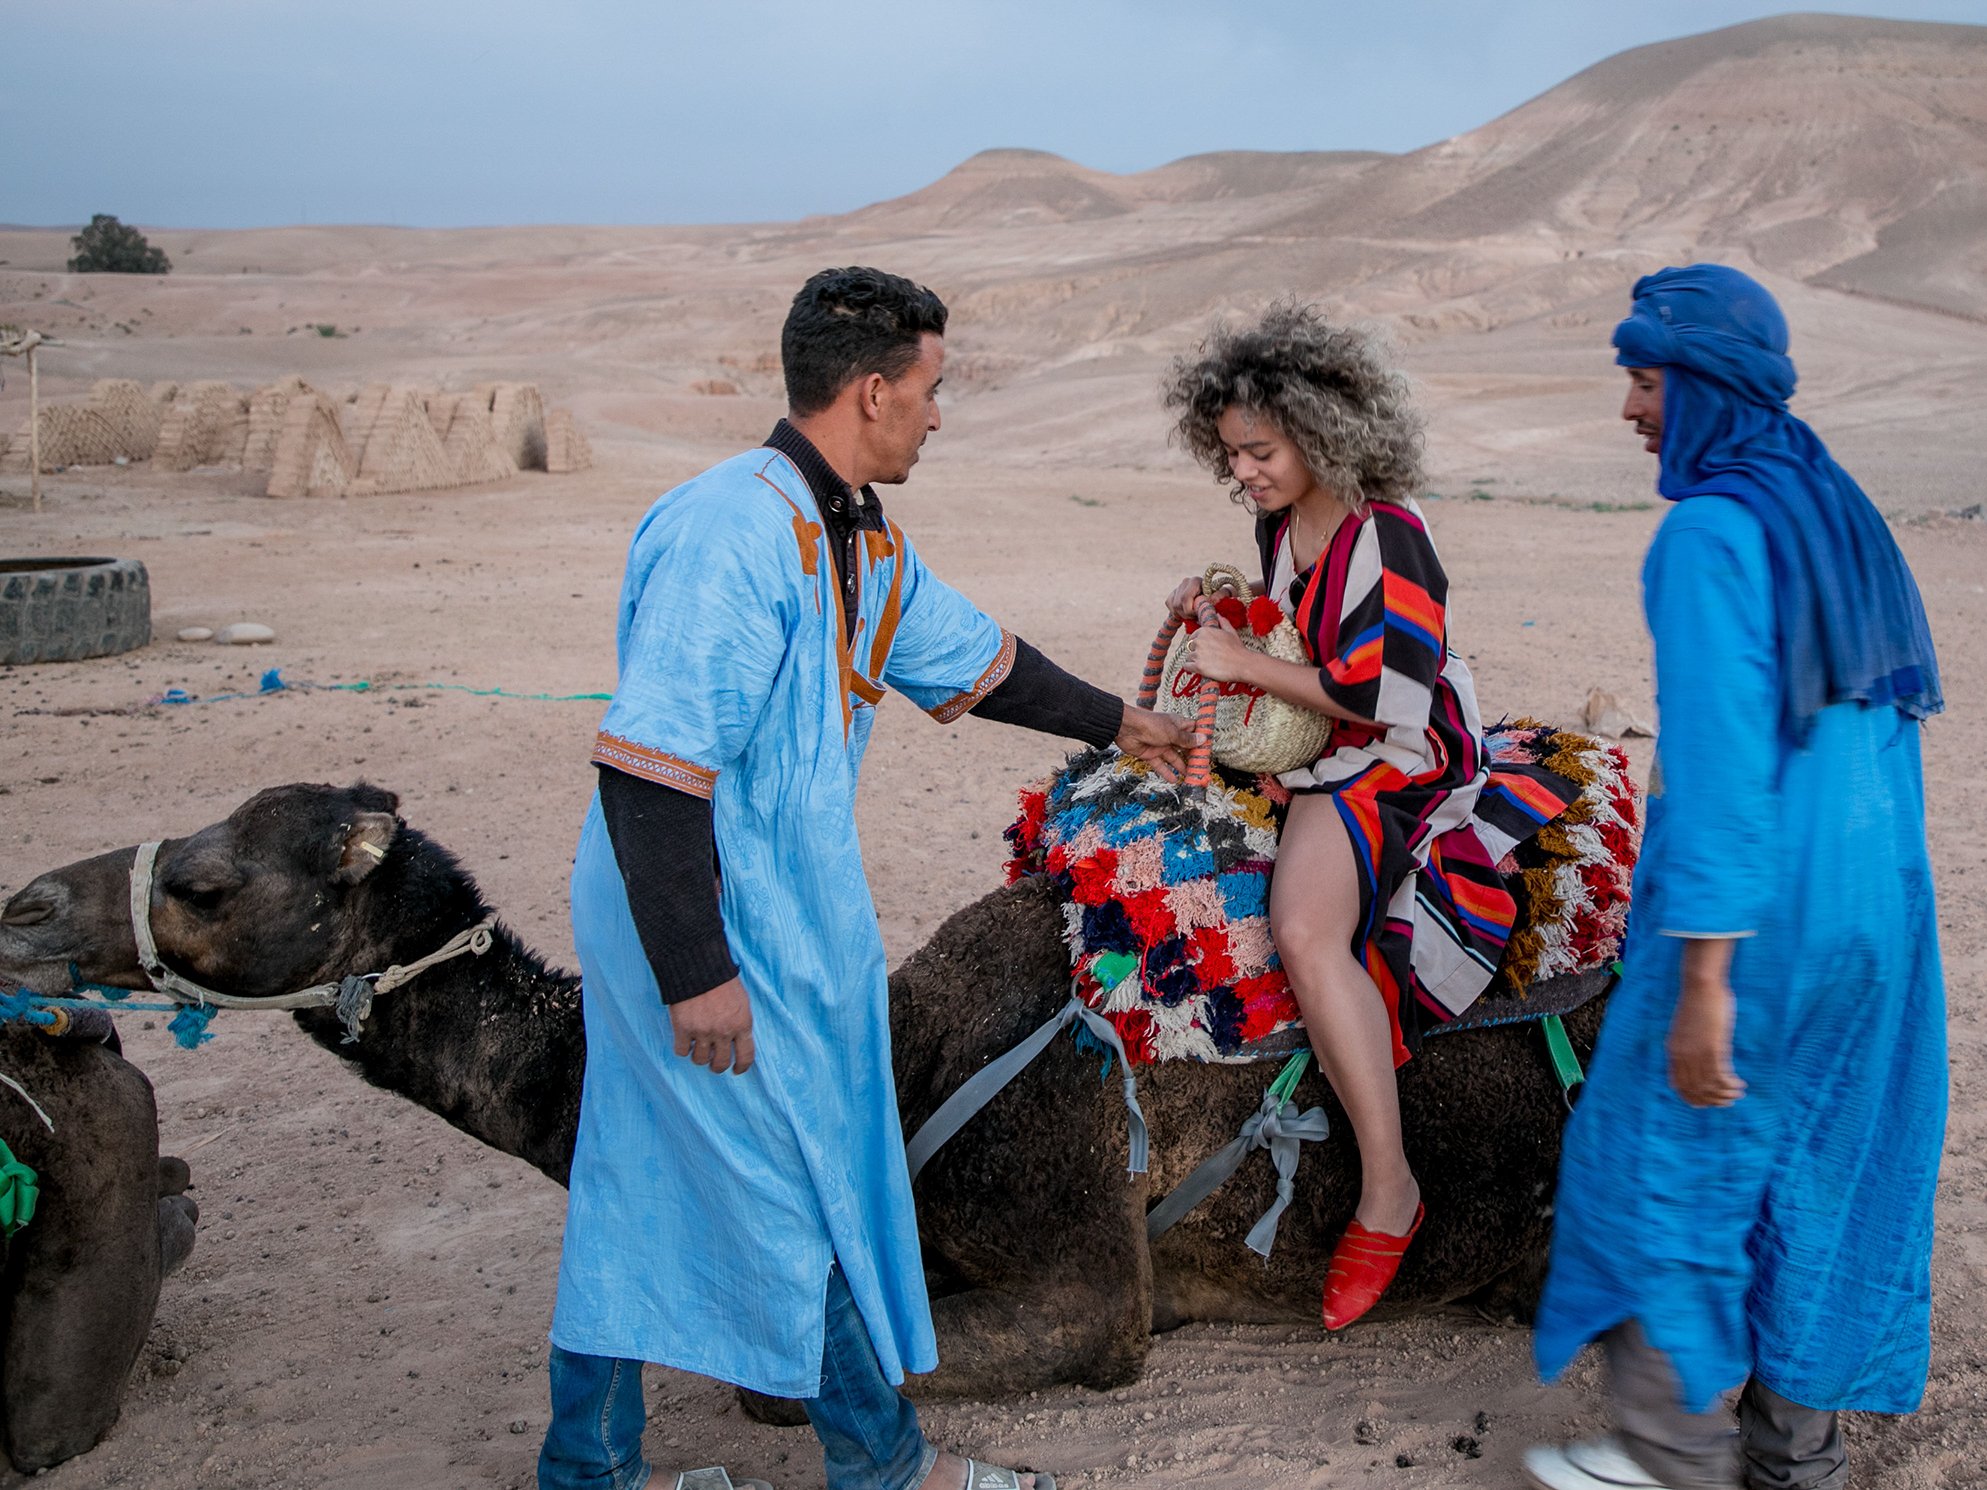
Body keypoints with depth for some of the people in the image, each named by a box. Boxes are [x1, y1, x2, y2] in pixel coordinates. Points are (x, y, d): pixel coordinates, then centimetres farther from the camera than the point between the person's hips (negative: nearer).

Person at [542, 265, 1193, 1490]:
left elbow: (977, 658, 23)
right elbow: (649, 767, -26)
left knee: (642, 1194, 18)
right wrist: (695, 974, -25)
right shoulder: (731, 538, -23)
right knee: (812, 1191, 6)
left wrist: (1121, 723, 33)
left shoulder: (864, 541, 8)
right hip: (705, 932, -9)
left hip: (787, 918, 10)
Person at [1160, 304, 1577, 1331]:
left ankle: (1388, 1190, -22)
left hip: (1389, 768, -10)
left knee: (1307, 934, -34)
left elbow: (1385, 699, -23)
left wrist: (1248, 666, -19)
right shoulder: (1278, 524, 7)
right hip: (1308, 754, 10)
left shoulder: (1387, 538, -19)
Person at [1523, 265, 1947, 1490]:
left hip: (1756, 913, -8)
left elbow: (1719, 759, -23)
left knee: (1667, 1160, 7)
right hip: (1879, 897, 8)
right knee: (1814, 1171, 17)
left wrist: (1701, 981, -21)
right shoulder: (1841, 515, 10)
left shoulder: (1713, 532, -17)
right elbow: (1888, 717, 14)